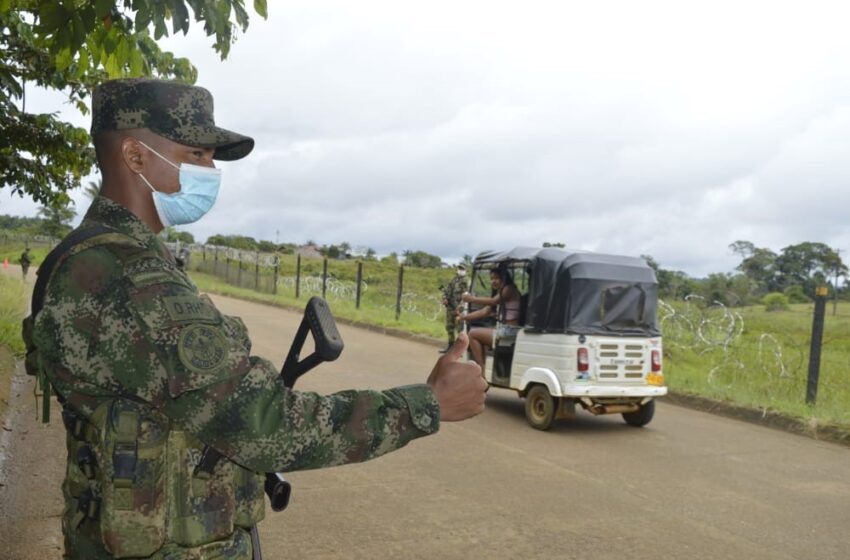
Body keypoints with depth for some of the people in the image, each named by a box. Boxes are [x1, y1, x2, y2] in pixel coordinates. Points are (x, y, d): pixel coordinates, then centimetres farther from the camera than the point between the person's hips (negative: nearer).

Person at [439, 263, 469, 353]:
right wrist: (444, 298, -1)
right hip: (450, 307, 8)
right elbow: (446, 290, 19)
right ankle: (450, 345, 26)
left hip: (458, 308, -8)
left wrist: (458, 308, -21)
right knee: (449, 326, 14)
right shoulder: (453, 280, 16)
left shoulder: (465, 281, -7)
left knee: (459, 328, -10)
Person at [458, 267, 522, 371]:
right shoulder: (499, 294, 22)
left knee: (473, 333, -7)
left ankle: (481, 370, -6)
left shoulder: (509, 289, -6)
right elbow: (485, 311, 19)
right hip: (503, 331, 10)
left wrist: (472, 299, -23)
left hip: (509, 331, -10)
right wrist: (464, 317, 14)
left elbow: (494, 301, -23)